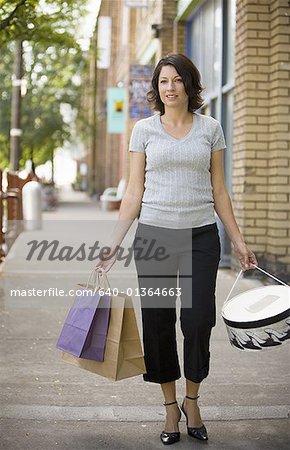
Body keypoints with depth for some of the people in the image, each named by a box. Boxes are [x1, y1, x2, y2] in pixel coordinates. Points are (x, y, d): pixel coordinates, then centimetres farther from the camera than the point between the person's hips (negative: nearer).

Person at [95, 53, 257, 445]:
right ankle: (170, 406, 21)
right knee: (158, 321, 4)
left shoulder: (210, 128, 5)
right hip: (154, 235, 0)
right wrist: (114, 242, -5)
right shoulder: (144, 129, 4)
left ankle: (192, 401, 23)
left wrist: (238, 240, 5)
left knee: (198, 321, -1)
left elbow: (218, 190, 9)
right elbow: (134, 192, 2)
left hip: (201, 237, 0)